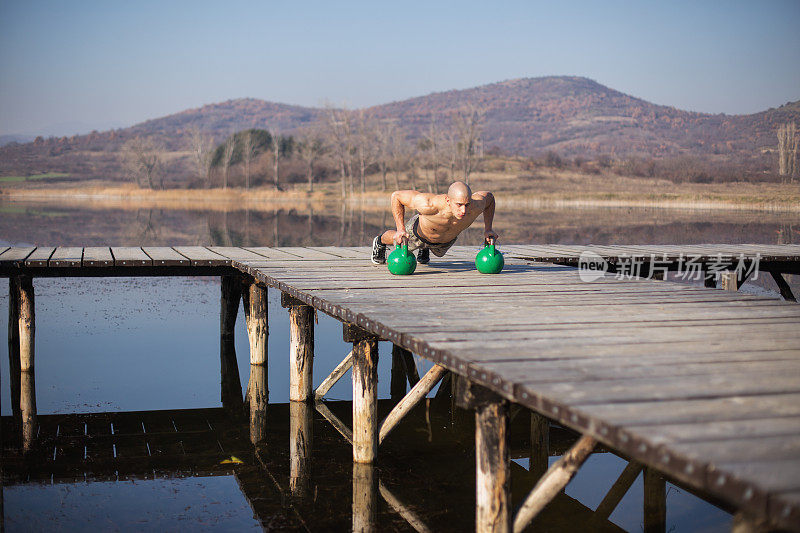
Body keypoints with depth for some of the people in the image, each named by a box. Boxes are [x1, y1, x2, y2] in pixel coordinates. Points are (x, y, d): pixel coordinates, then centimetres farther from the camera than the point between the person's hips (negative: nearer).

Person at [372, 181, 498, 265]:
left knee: (439, 253, 38)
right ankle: (380, 241, 64)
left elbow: (489, 196, -15)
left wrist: (488, 229, -17)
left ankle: (424, 248, 71)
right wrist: (401, 229, -36)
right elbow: (396, 196, -35)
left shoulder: (476, 205, -41)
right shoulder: (429, 204, -51)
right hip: (419, 232, -3)